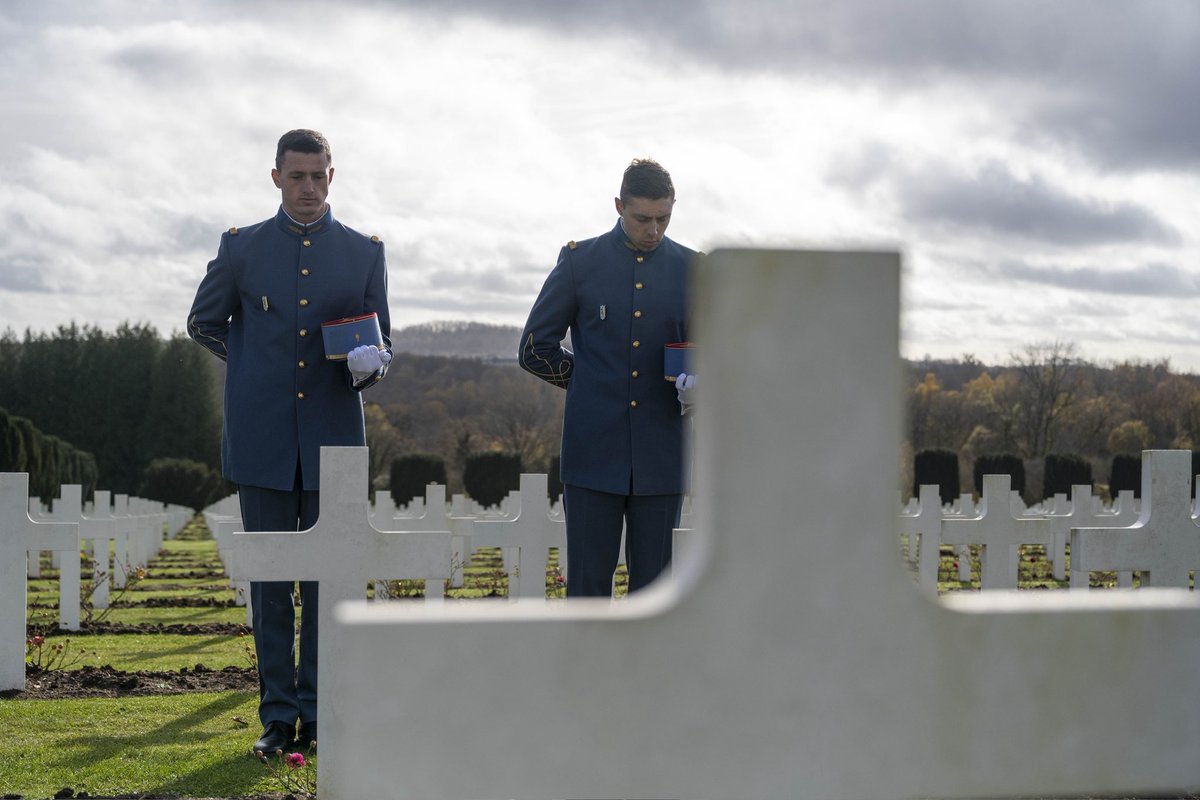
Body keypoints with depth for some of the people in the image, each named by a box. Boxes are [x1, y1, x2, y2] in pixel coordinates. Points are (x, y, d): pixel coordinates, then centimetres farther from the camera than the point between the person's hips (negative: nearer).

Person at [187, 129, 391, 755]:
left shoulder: (364, 252, 8)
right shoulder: (242, 248, 7)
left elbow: (383, 341, 9)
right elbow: (204, 323, 20)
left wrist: (371, 363, -13)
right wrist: (254, 367, 13)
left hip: (333, 438, 0)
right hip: (262, 439, 0)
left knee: (327, 581, 2)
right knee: (269, 580, 3)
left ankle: (317, 711, 10)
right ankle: (277, 714, 9)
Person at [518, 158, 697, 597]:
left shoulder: (692, 271, 7)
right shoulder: (580, 261, 3)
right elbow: (535, 349, 9)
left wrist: (696, 388, -6)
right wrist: (590, 380, 5)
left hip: (661, 458, 1)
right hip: (593, 454, -1)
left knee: (653, 586, 4)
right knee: (588, 584, -1)